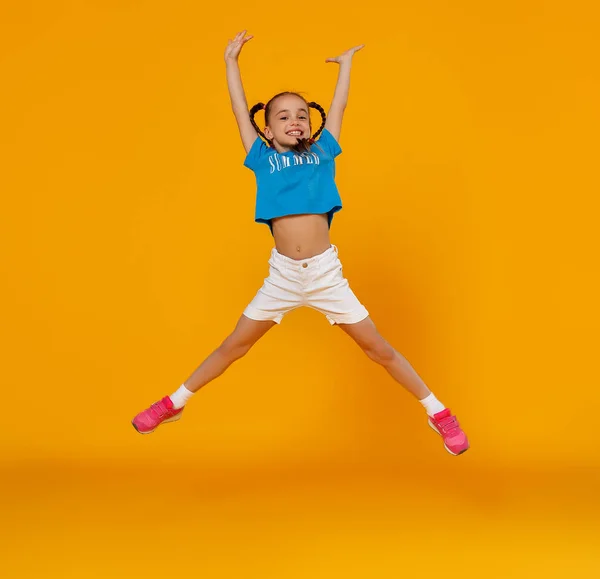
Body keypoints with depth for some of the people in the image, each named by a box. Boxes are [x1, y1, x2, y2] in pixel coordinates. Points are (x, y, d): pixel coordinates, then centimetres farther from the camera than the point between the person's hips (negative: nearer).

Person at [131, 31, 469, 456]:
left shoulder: (323, 153, 8)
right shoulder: (264, 159, 7)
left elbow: (338, 105, 18)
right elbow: (240, 110, 13)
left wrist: (346, 61, 31)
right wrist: (232, 60, 23)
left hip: (327, 274, 0)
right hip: (282, 276, 0)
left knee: (377, 348, 5)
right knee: (234, 345, 10)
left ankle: (438, 413, 17)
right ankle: (175, 403, 27)